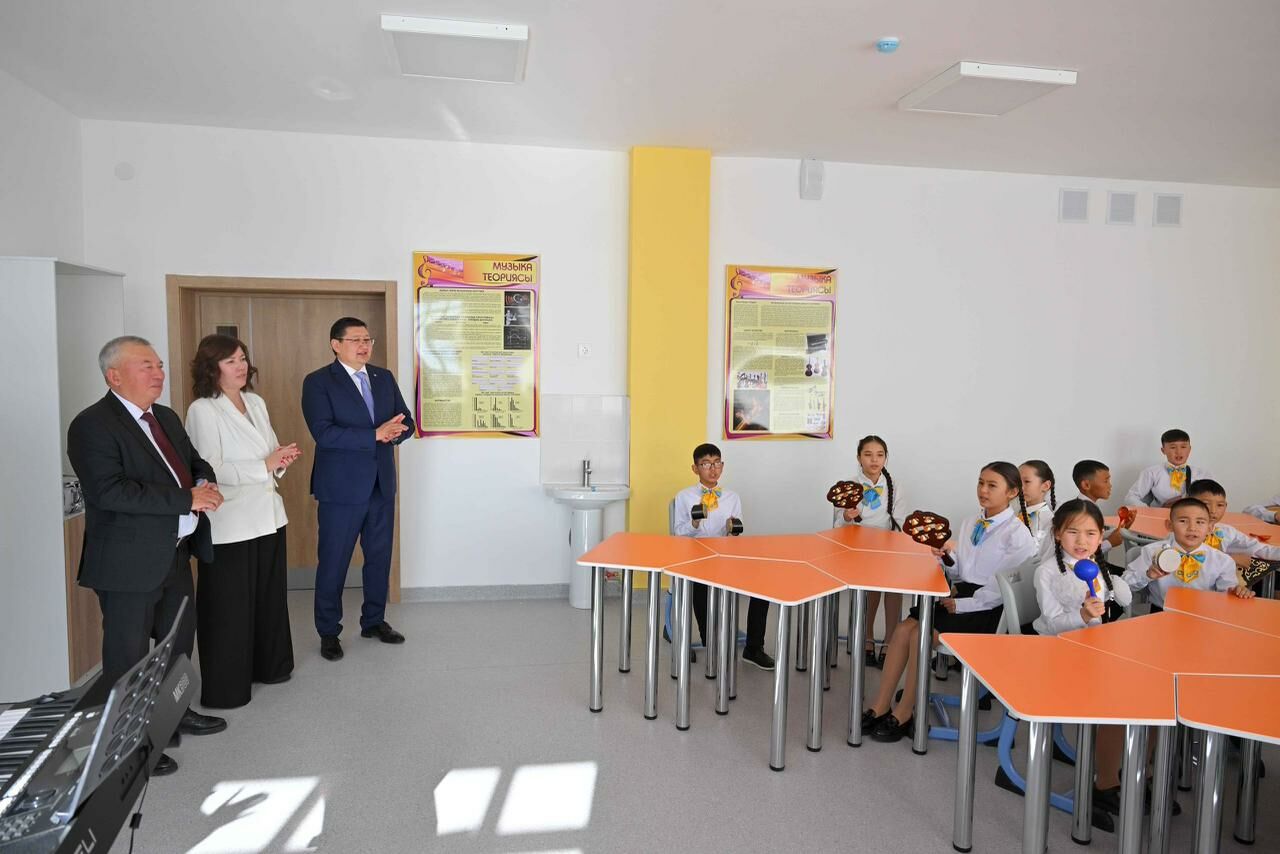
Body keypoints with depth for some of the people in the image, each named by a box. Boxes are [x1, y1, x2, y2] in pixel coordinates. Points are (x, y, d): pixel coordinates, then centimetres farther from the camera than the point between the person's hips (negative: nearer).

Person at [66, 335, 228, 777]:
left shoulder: (166, 418, 10)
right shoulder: (92, 426, -16)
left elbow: (195, 462, 18)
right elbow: (111, 491, -27)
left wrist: (206, 483, -6)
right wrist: (187, 499, -26)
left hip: (175, 555, 9)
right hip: (129, 564, -9)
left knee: (179, 641, 23)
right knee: (128, 657, 6)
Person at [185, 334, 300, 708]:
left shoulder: (256, 403, 11)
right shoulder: (202, 410, -11)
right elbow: (210, 470, -18)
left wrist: (282, 457, -4)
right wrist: (265, 465, -21)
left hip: (268, 517, 7)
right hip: (230, 524, -7)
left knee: (270, 597, 17)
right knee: (230, 607, 3)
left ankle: (268, 665, 34)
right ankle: (225, 686, 18)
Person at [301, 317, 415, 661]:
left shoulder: (384, 377, 9)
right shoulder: (318, 382, -8)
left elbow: (406, 422, 6)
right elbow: (324, 433, -20)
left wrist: (392, 433, -17)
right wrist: (375, 434, -24)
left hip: (382, 484, 6)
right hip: (341, 487, -5)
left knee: (379, 556, 15)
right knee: (333, 562, 5)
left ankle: (374, 620, 31)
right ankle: (328, 632, 20)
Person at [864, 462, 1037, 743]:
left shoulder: (1017, 534, -11)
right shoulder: (970, 523, 12)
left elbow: (1005, 587, -15)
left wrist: (962, 605, -15)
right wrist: (948, 557, -6)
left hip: (987, 606, -7)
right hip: (961, 593, 7)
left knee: (921, 634, -22)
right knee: (905, 628, -14)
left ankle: (903, 714, -8)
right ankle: (880, 708, -9)